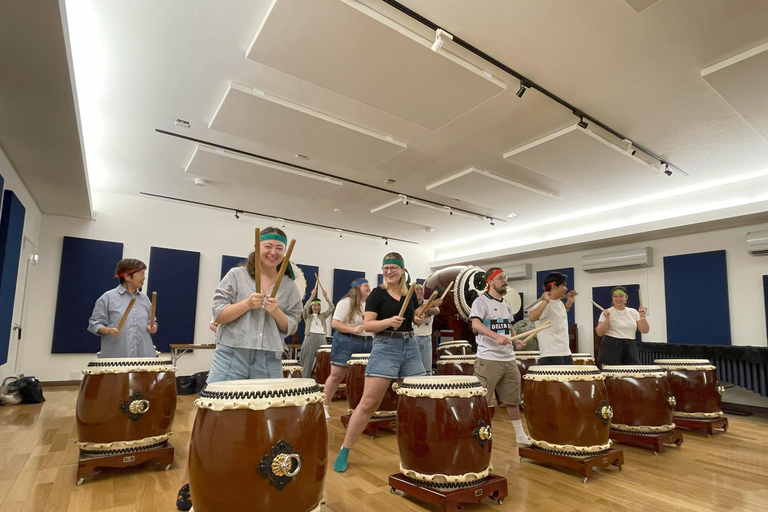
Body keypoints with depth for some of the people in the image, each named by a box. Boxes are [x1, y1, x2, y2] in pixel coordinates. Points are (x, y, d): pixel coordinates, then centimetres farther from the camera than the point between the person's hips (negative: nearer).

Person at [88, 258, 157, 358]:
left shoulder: (144, 299, 12)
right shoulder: (108, 297, 0)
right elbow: (94, 323, 0)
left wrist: (152, 327, -1)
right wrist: (108, 330, -18)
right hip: (116, 355, -4)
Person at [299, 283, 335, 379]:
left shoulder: (322, 316, 18)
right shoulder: (307, 316, 10)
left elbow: (331, 308, 7)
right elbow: (305, 308, -10)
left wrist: (326, 297, -5)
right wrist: (312, 296, -18)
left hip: (321, 338, 3)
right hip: (310, 338, -3)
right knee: (308, 361, -2)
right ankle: (305, 379, 5)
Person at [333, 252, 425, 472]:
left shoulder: (410, 293, 9)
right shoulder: (377, 293, -6)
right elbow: (367, 324, -12)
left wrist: (420, 318, -2)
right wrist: (389, 321, -27)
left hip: (410, 347, 5)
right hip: (385, 348, -5)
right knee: (368, 403, -5)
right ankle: (344, 450, 9)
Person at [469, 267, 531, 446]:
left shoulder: (505, 303, 15)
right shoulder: (481, 301, -9)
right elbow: (475, 324, -24)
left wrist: (515, 341, 7)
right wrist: (497, 336, -34)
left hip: (509, 359, 8)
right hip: (488, 359, -7)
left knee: (513, 398, 18)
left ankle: (520, 435, 32)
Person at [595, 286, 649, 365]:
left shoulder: (633, 312, 12)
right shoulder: (607, 313, -1)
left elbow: (645, 331, 7)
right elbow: (600, 333, -7)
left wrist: (642, 316, -6)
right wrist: (607, 319, -19)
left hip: (630, 348, 4)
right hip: (611, 348, -4)